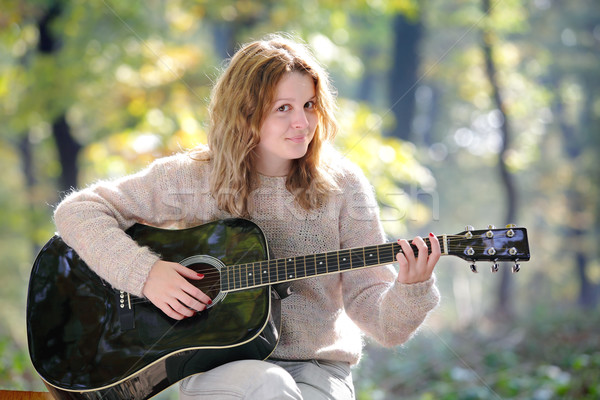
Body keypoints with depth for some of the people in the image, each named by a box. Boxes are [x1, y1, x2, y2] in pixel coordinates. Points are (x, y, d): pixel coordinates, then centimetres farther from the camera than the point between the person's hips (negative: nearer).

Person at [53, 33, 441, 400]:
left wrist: (409, 291, -25)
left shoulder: (341, 186, 1)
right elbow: (78, 210, -2)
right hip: (215, 364, -1)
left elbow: (383, 325, -2)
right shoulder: (193, 178, -1)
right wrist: (144, 271, -15)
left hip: (318, 368, 1)